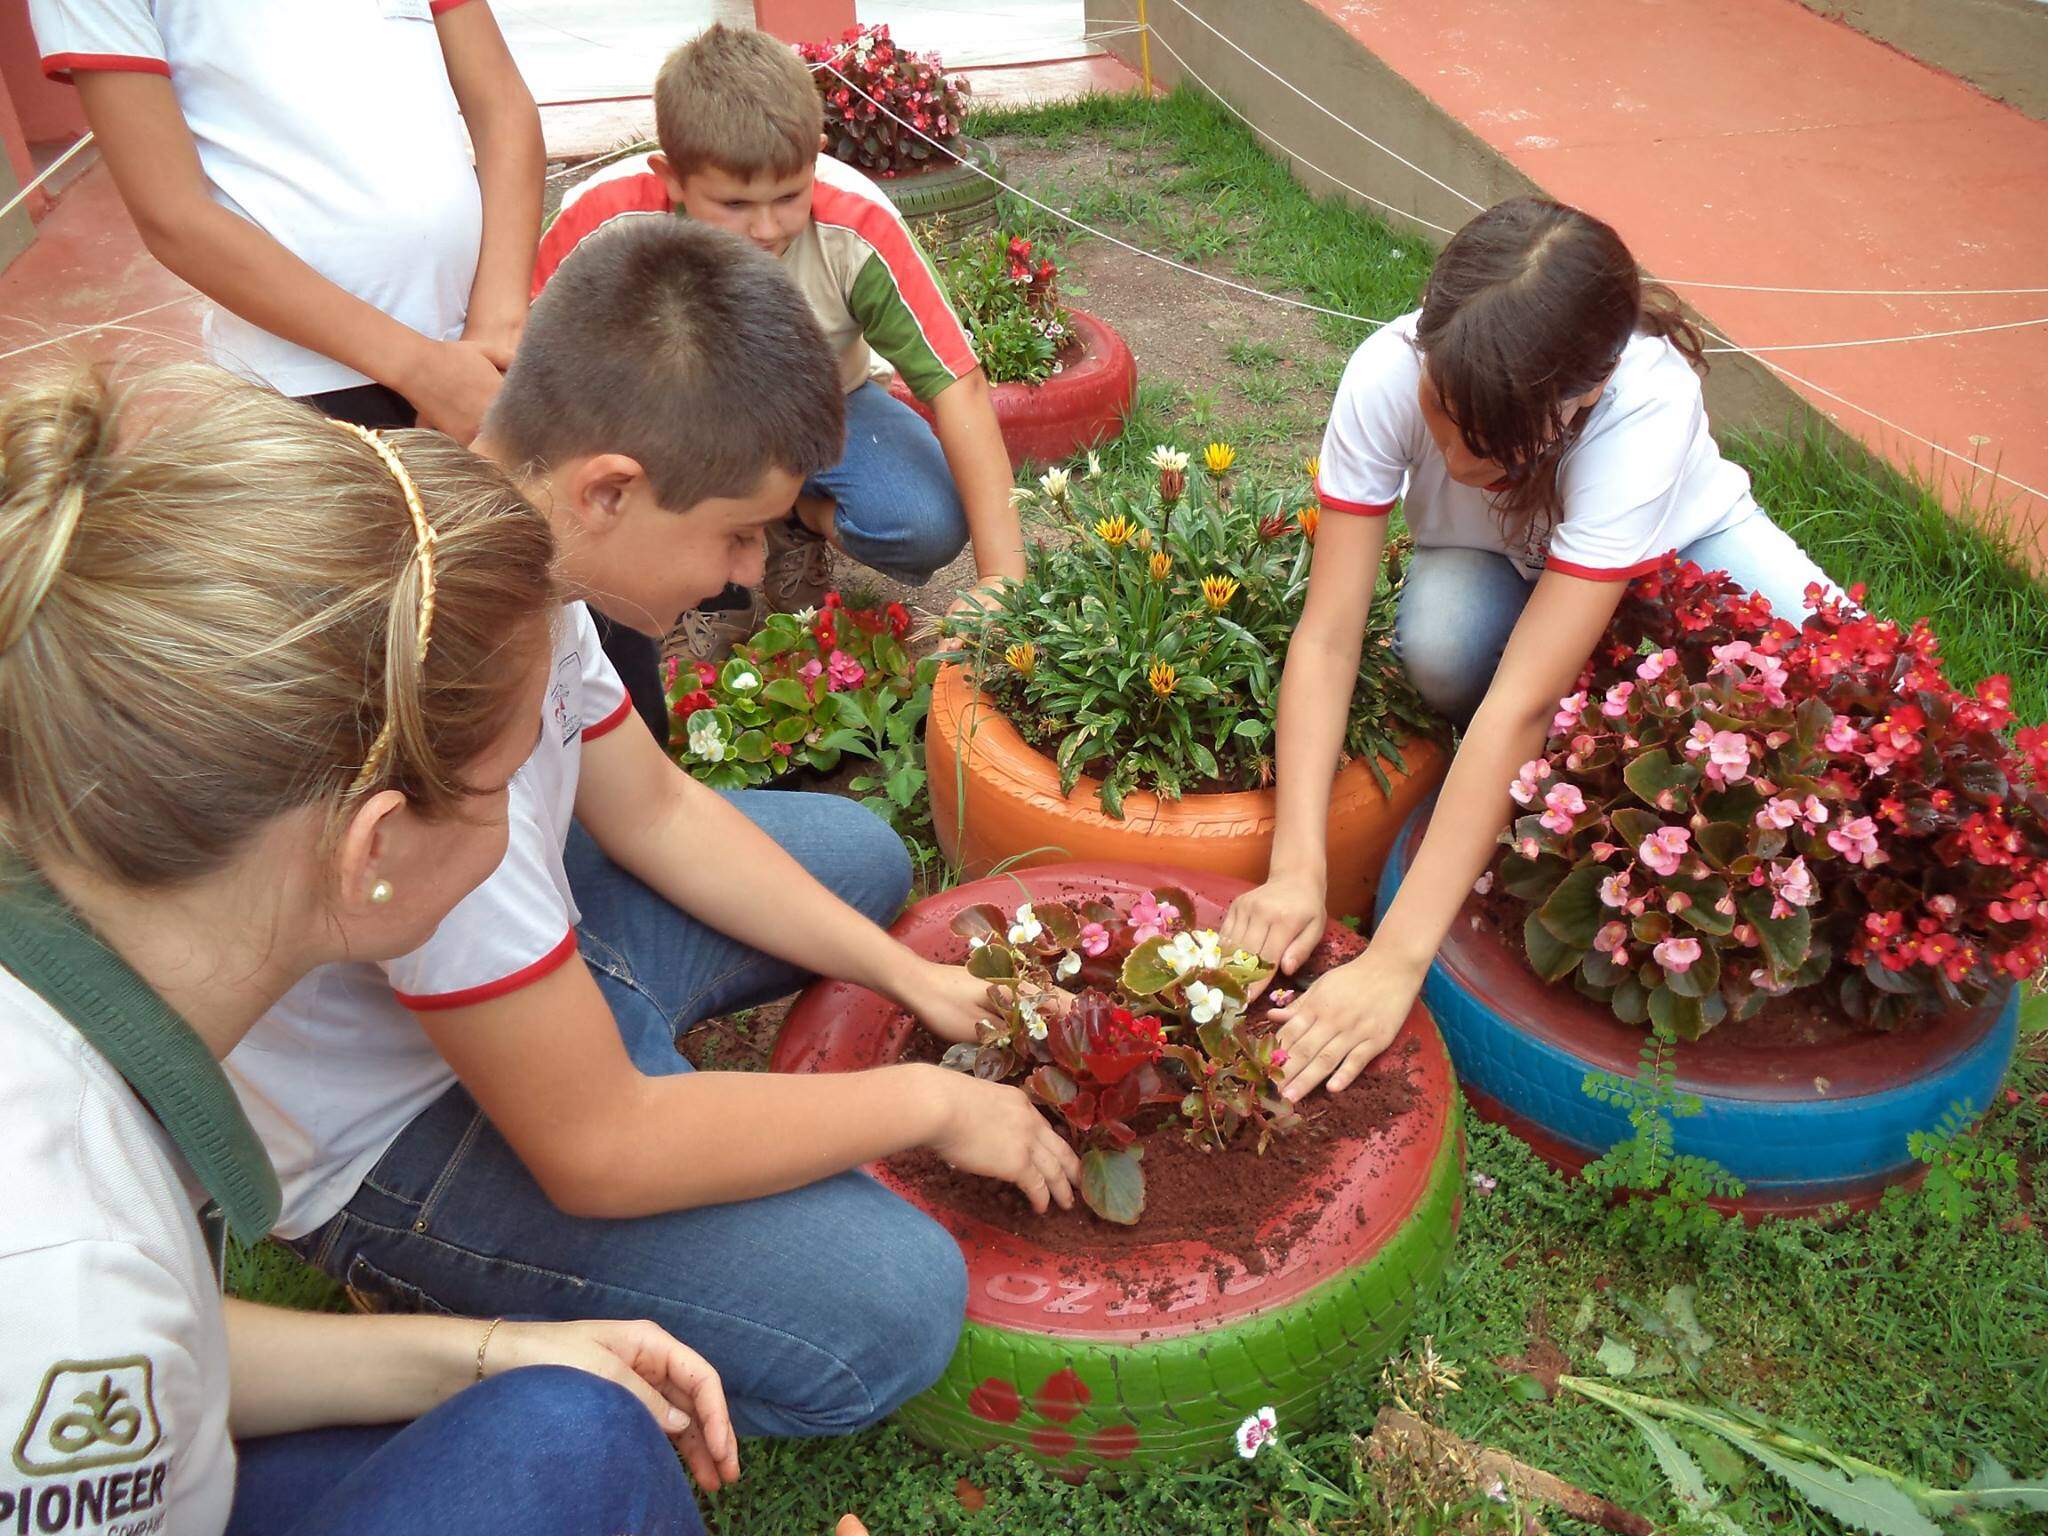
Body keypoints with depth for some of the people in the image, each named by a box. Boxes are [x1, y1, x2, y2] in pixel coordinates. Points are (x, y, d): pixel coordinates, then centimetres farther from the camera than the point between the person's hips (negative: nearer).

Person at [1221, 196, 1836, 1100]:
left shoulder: (1647, 405, -40)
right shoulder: (1389, 373, -35)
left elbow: (1524, 702, -46)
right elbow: (1326, 636, -34)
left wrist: (1395, 960, -49)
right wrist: (1296, 869, -46)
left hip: (1674, 545, 0)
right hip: (1492, 563, 1)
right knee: (1441, 646, -36)